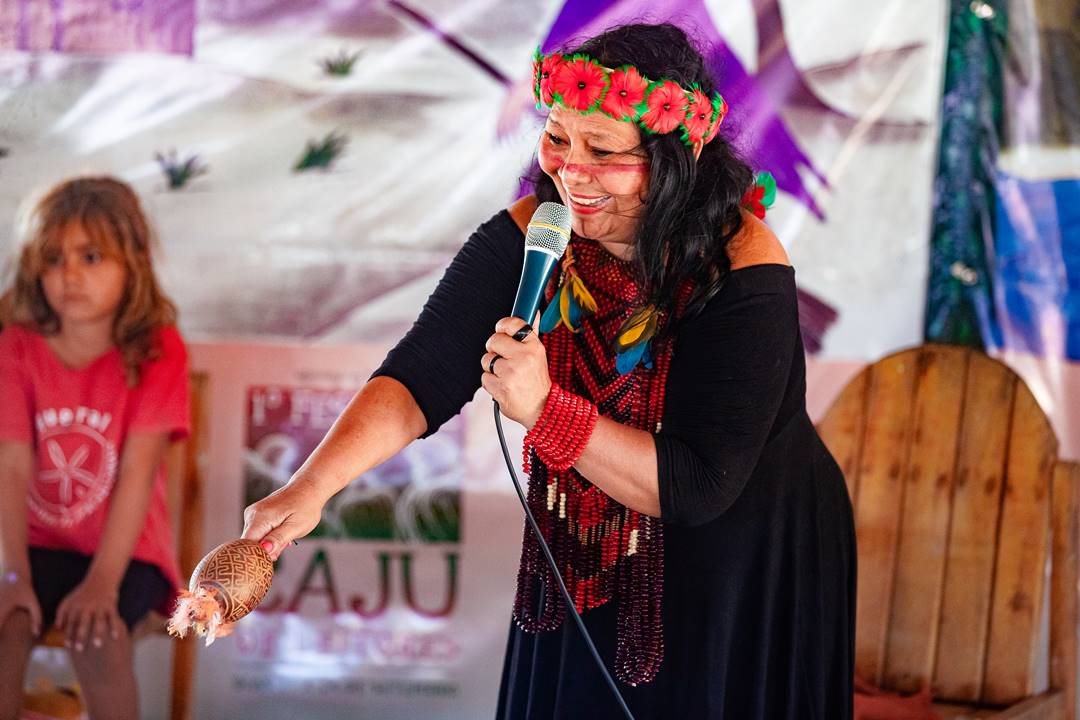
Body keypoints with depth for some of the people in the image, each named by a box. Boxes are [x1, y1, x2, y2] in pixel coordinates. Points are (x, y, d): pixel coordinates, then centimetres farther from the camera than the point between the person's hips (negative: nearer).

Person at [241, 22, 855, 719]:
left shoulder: (742, 270, -27)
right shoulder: (531, 234, -14)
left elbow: (697, 486, -30)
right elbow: (421, 374, -21)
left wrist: (545, 410, -37)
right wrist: (311, 487, -36)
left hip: (746, 582, -4)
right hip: (584, 565, 4)